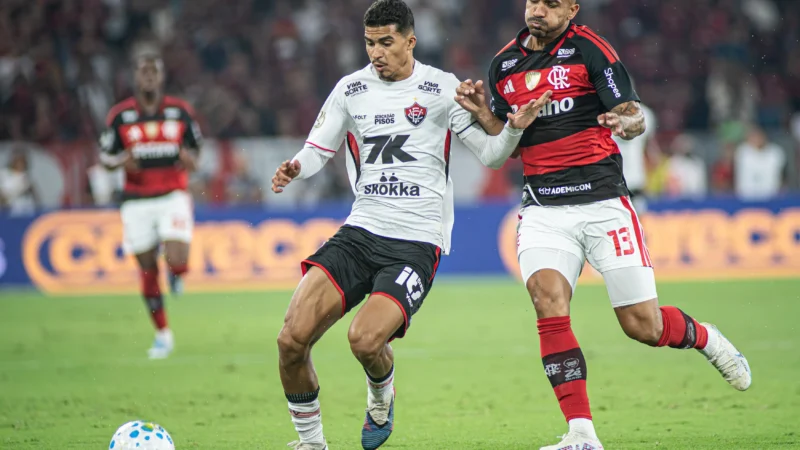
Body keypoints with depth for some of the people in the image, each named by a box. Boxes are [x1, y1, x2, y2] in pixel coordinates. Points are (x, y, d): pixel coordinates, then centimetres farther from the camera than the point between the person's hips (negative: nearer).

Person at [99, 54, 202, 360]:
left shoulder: (180, 111, 3)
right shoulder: (120, 115, 2)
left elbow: (195, 146, 14)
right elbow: (105, 157, 7)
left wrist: (191, 158, -9)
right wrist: (122, 160, -15)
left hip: (173, 197, -1)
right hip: (137, 202, 1)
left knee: (176, 262, -19)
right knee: (148, 271, 4)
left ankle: (177, 272, 21)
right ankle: (162, 334, 20)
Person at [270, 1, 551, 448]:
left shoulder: (442, 89, -1)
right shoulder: (351, 89, 8)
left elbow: (490, 153, 4)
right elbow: (319, 149, 16)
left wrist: (514, 127, -17)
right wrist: (295, 168, -7)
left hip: (417, 240, -4)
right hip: (360, 231, 4)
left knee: (365, 340, -25)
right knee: (293, 339, -14)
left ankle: (382, 400, 11)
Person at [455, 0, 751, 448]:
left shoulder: (590, 49, -4)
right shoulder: (504, 64, 10)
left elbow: (636, 118, -8)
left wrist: (626, 122, -32)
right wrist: (484, 114, -3)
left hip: (603, 203, -3)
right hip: (543, 208, 3)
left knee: (643, 325, -2)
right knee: (549, 304, -21)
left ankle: (705, 339, 33)